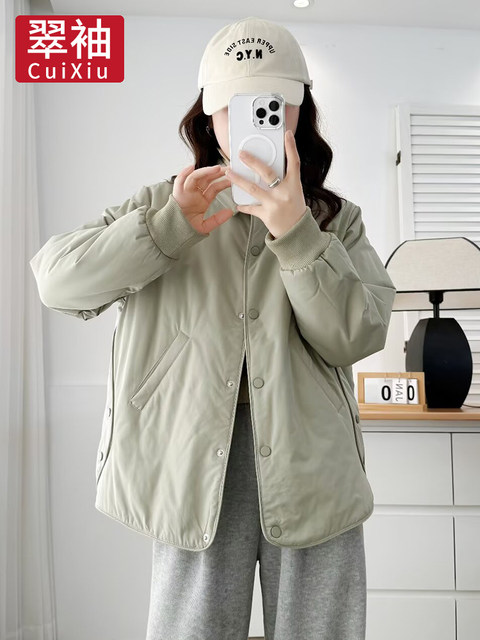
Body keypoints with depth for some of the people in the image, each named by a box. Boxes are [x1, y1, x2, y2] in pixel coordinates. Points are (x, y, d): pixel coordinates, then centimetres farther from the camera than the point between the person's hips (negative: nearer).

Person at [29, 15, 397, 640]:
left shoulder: (336, 219, 8)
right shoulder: (164, 204, 8)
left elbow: (357, 336, -6)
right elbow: (57, 280, -3)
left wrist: (295, 230, -17)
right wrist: (170, 227, -13)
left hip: (313, 470, 2)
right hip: (196, 465, 0)